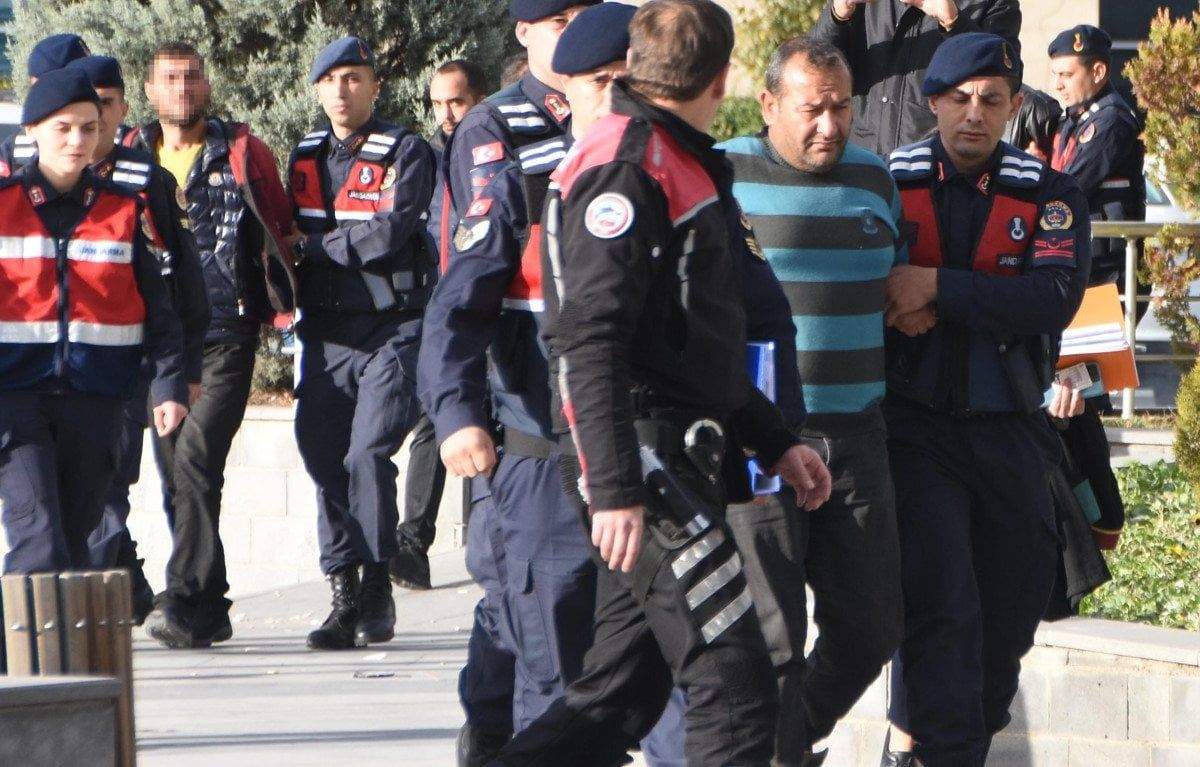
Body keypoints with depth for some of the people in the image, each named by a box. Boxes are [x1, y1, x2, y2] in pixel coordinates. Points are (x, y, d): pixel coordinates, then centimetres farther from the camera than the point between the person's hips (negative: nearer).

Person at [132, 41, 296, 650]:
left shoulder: (240, 153, 3)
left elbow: (279, 230, 10)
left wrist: (280, 300, 2)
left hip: (224, 339, -4)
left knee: (195, 460, -19)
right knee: (176, 475, 7)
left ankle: (184, 601, -24)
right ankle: (209, 610, 16)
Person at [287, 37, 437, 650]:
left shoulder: (405, 154, -4)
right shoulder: (306, 158, 14)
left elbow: (390, 232, -16)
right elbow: (292, 237, 21)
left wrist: (318, 246, -8)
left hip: (392, 329, -5)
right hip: (325, 333, 5)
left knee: (367, 456, -15)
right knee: (324, 460, 0)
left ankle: (376, 591, -6)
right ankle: (344, 595, 5)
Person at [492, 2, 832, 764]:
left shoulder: (682, 163, 21)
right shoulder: (625, 168, -12)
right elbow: (591, 342, -20)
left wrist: (774, 440, 26)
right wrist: (615, 491, -25)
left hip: (682, 466, 10)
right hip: (644, 466, -10)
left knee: (622, 694, 10)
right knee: (737, 688, -12)